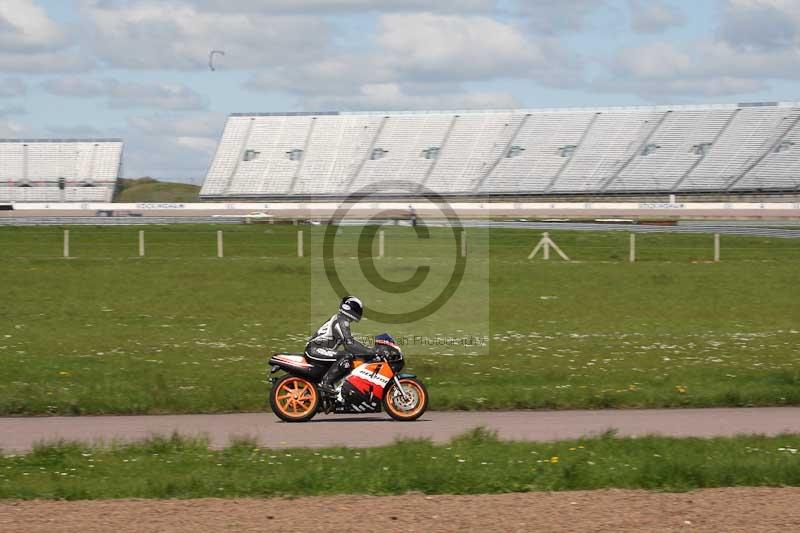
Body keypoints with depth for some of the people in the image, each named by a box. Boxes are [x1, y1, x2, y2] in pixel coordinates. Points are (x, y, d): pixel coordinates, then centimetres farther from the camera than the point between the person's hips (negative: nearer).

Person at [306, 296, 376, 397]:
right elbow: (349, 343, -24)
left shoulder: (337, 318, 21)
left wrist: (368, 349, 22)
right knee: (346, 357, -29)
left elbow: (348, 341, 28)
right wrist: (369, 352, -25)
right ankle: (326, 383, -27)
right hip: (315, 349, -11)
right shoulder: (341, 322, -13)